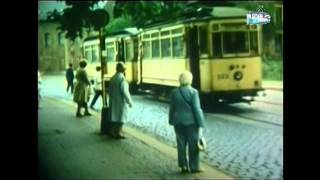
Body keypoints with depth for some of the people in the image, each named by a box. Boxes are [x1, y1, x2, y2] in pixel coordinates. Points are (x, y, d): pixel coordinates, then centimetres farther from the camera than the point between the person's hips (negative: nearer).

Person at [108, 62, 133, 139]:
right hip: (121, 101, -8)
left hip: (113, 101, 8)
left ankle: (112, 131, 24)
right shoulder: (122, 79, -21)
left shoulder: (112, 78, 4)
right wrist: (129, 102, -13)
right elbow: (125, 92, -22)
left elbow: (110, 90, 10)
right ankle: (118, 133, 9)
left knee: (114, 115, 17)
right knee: (121, 117, 4)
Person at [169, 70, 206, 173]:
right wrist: (200, 124, -10)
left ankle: (183, 166, 15)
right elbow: (197, 109, -14)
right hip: (191, 122, -4)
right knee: (193, 145, 6)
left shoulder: (174, 92, -1)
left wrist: (171, 121, 16)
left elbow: (172, 108, 5)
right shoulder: (193, 92, -13)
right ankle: (194, 167, 11)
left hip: (178, 122, 4)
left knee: (181, 144, 11)